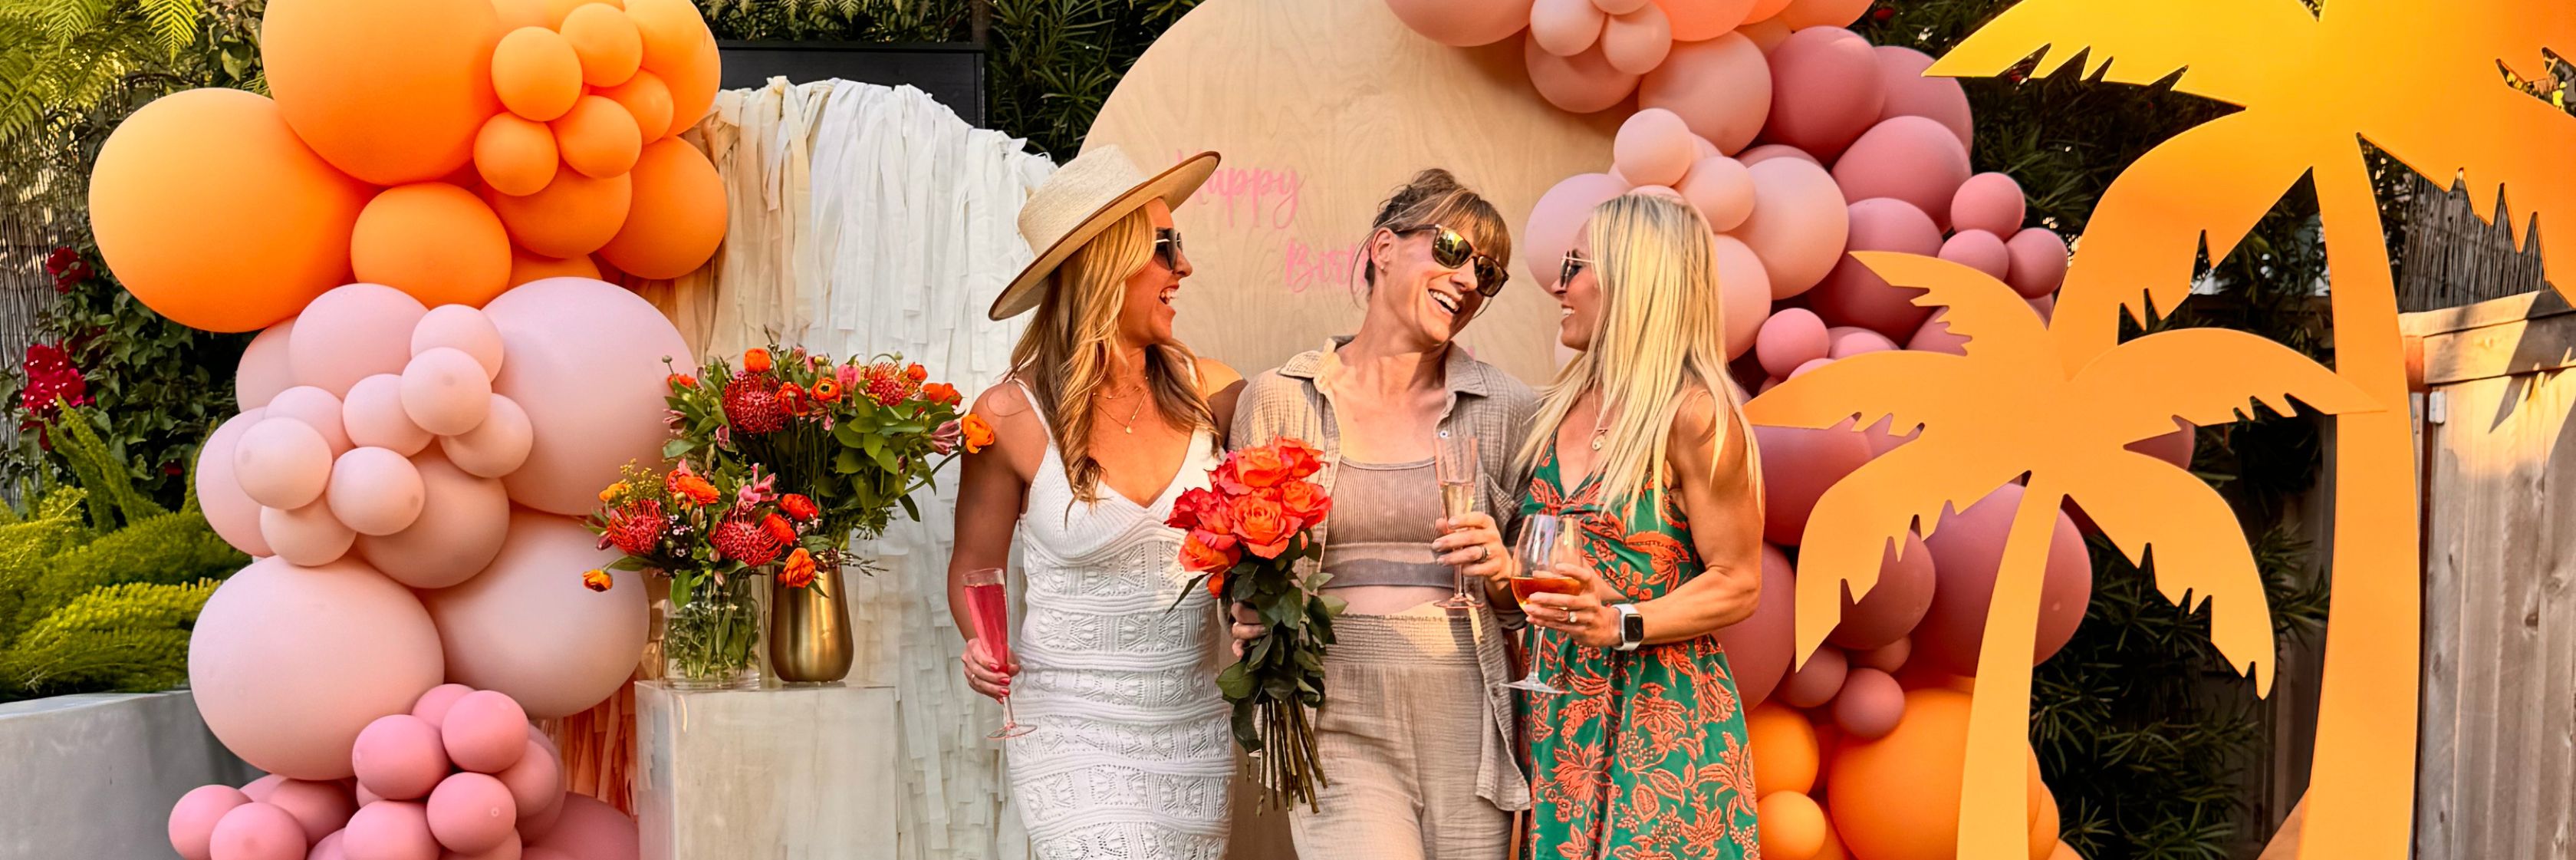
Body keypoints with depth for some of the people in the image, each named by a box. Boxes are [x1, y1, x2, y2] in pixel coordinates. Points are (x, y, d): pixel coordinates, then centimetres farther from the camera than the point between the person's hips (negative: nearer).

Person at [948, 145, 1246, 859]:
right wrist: (985, 649, -14)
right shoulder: (1011, 417, -8)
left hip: (1195, 727, 4)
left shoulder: (1207, 392, -1)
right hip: (1074, 732, -4)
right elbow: (974, 565, 5)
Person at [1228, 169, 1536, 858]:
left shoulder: (1506, 409, 7)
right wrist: (1253, 620, -9)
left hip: (1468, 723, 2)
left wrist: (1503, 573, -6)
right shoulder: (1280, 401, 5)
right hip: (1341, 726, -2)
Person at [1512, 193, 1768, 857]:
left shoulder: (1695, 414, -11)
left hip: (1659, 723, -6)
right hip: (1556, 715, 6)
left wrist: (1620, 624, -21)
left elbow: (1736, 585, -10)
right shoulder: (1563, 406, 11)